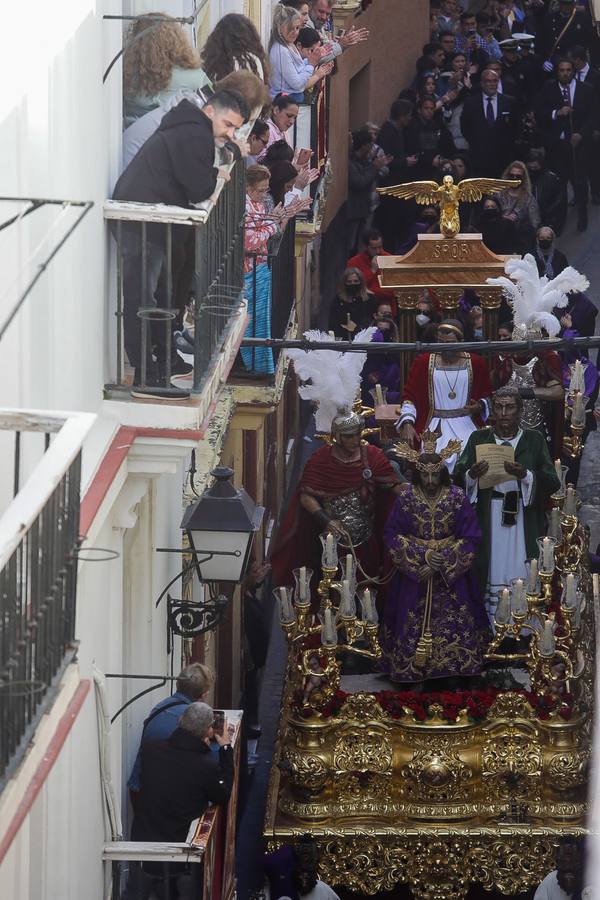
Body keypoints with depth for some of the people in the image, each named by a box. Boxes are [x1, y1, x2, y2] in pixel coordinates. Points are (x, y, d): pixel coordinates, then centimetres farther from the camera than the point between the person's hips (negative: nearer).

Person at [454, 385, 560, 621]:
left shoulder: (534, 440, 7)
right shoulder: (479, 439, 10)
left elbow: (552, 483, -3)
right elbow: (457, 477, 0)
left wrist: (525, 475, -20)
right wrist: (472, 475, -22)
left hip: (524, 525, -1)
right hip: (488, 524, 1)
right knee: (493, 578, -4)